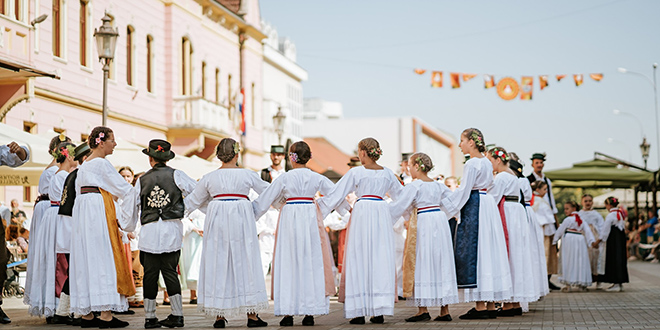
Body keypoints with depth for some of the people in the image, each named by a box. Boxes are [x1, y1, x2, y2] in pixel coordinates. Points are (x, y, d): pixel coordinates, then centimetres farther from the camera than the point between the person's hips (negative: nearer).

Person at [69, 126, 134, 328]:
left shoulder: (84, 165, 20)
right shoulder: (101, 163, -8)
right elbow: (121, 187, -6)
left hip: (82, 211, 9)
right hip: (98, 211, -9)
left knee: (86, 258, 6)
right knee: (103, 258, -10)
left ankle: (86, 313, 6)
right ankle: (105, 314, -13)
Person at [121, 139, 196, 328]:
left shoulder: (142, 180, 9)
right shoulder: (176, 175, 3)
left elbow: (130, 207, 18)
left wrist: (125, 225, 36)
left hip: (149, 231, 1)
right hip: (172, 229, -1)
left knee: (150, 273, 5)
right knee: (170, 271, 5)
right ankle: (177, 315, 3)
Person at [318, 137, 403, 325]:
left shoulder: (356, 172, -1)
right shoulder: (387, 173, 11)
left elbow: (336, 195, 1)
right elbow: (400, 195, 25)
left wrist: (318, 206, 11)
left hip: (362, 212, -3)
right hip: (382, 213, 3)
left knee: (360, 259, 0)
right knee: (381, 259, 5)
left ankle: (359, 311, -3)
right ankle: (379, 311, 3)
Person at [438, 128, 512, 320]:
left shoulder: (472, 164, -13)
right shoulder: (487, 163, 13)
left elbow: (463, 191, -17)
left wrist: (443, 205, -11)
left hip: (474, 209, -9)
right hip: (488, 206, 9)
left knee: (473, 252, -6)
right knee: (488, 251, 8)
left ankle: (480, 306, -8)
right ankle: (491, 306, 10)